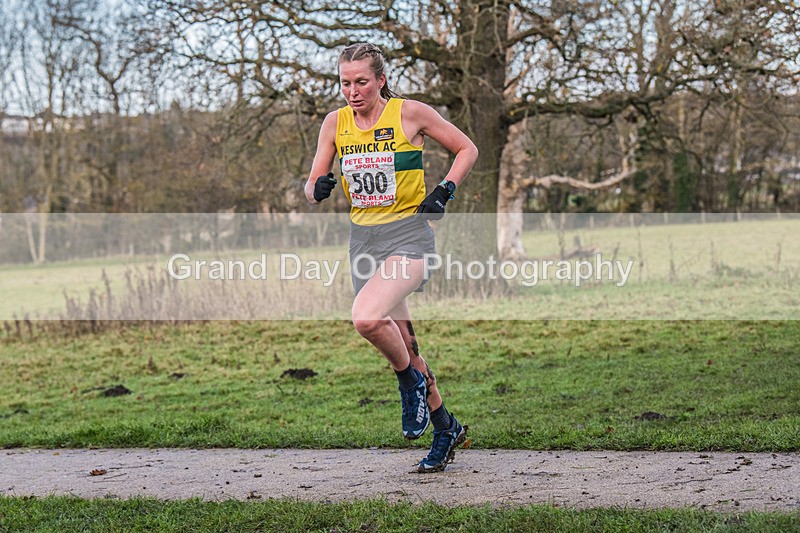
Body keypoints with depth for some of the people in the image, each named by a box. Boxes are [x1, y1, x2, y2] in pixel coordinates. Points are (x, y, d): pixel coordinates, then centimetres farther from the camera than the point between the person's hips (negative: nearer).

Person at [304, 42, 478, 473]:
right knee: (402, 346, 11)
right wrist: (318, 188, -15)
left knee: (366, 317, -29)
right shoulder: (335, 123, 5)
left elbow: (467, 149, 4)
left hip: (408, 233, -5)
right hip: (363, 239, 6)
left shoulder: (410, 113, -6)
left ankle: (411, 380, 0)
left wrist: (444, 191, -10)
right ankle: (446, 429, 28)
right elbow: (312, 187, 9)